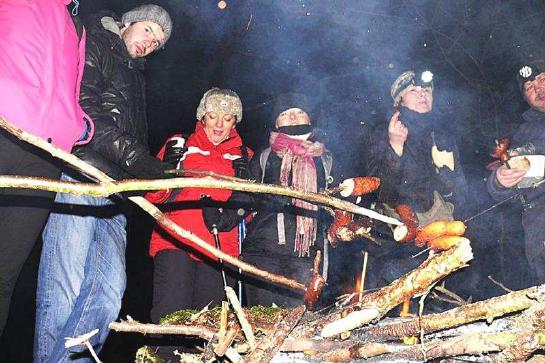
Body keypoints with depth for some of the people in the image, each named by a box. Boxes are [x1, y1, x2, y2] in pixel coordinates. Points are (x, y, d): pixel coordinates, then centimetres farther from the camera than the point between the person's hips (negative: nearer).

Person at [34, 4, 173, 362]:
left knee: (108, 294, -6)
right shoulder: (94, 46, 8)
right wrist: (135, 157, -15)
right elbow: (84, 111, -10)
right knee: (64, 292, -11)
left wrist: (165, 162, 11)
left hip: (113, 196, 8)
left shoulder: (135, 77, 32)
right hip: (78, 182, -7)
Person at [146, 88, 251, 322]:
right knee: (170, 316, -15)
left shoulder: (244, 157, 20)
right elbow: (154, 196, 14)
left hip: (220, 250, 1)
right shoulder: (178, 146, 16)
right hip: (175, 243, -1)